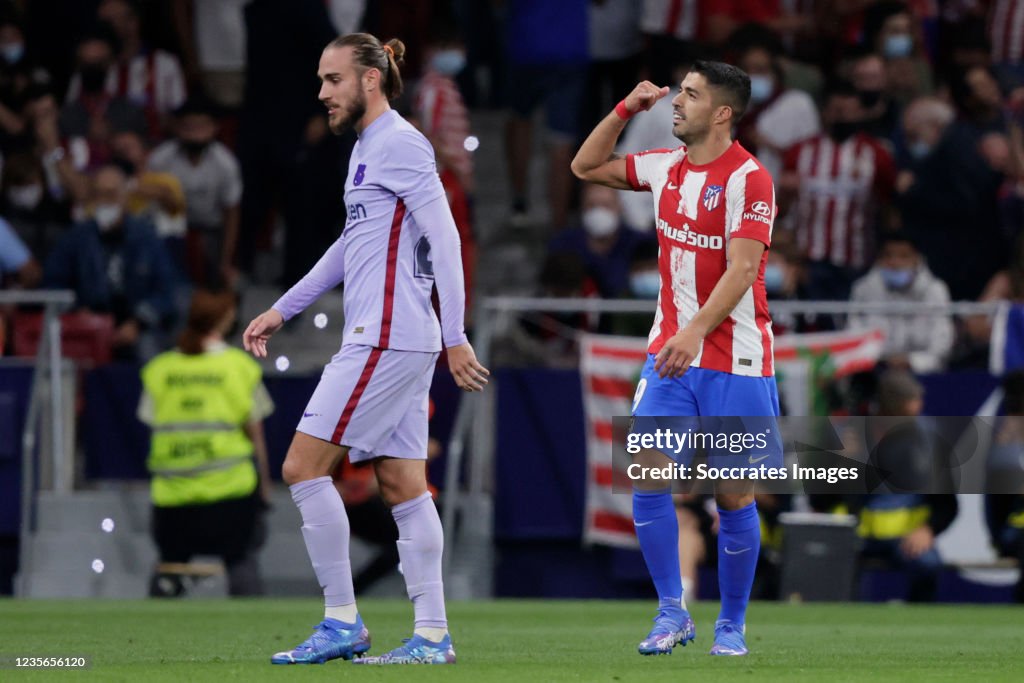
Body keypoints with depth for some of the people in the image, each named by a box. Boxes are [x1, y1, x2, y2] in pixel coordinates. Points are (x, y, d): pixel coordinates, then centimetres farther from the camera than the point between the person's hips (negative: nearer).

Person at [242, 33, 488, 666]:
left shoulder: (399, 144, -10)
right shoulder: (369, 148, 19)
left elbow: (444, 239, -15)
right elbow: (352, 245, 30)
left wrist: (455, 336, -18)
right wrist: (282, 311, 30)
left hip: (386, 340, -10)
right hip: (400, 345, 10)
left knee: (304, 466, -8)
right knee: (403, 485, 7)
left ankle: (343, 623, -6)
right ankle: (433, 634, 6)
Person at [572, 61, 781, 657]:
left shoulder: (749, 178, -12)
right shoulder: (667, 167, 8)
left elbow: (742, 268, -21)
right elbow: (586, 166, 22)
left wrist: (696, 331, -31)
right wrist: (626, 110, 8)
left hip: (734, 357, -5)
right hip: (671, 350, 5)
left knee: (735, 495, -1)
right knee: (647, 474, -8)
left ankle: (731, 625, 12)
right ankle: (672, 612, 1)